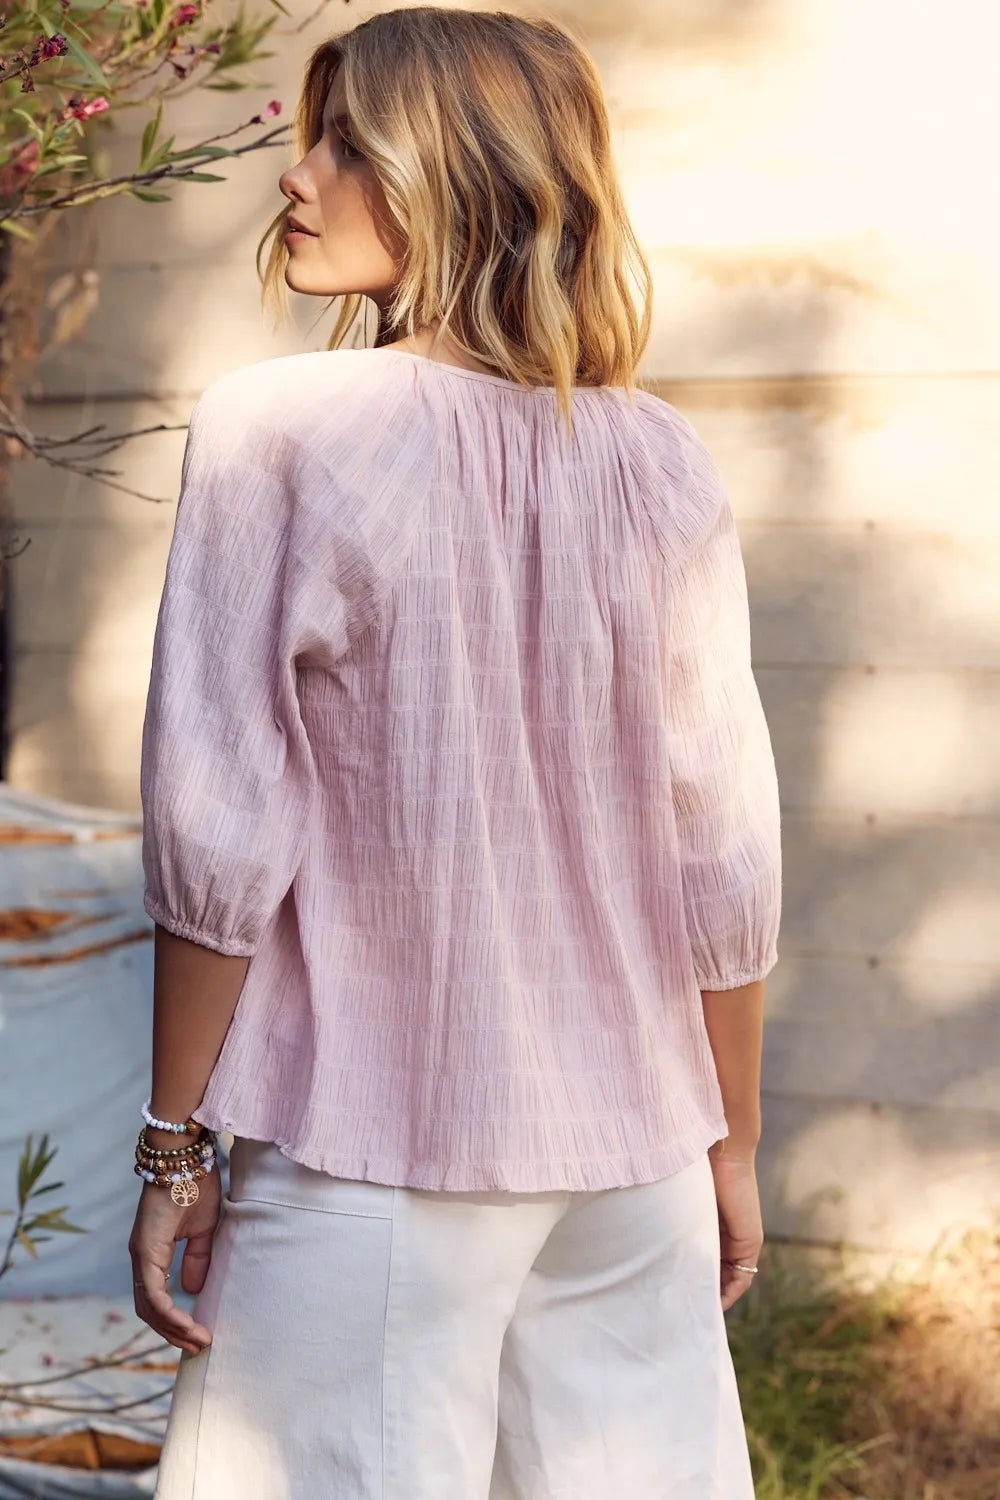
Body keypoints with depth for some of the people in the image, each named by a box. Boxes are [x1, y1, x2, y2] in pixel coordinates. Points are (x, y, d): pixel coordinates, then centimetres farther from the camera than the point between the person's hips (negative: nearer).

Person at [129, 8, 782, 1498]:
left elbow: (219, 835, -11)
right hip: (628, 1146, 4)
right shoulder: (662, 465, 0)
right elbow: (726, 859, 3)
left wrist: (173, 1146, -2)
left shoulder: (279, 431, -10)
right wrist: (732, 1148, 14)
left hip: (367, 1145, -3)